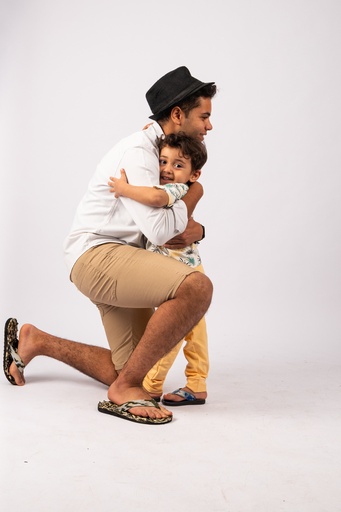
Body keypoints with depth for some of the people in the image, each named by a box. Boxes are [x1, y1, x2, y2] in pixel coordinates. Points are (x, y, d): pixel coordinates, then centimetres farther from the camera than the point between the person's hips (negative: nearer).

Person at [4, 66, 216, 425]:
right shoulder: (137, 152, -14)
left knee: (125, 372, 10)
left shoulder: (160, 152, 16)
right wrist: (193, 194, -5)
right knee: (197, 287, -32)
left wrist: (194, 228, 0)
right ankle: (125, 388, -19)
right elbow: (158, 230, -23)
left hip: (119, 264, 10)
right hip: (96, 255, -10)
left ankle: (36, 341, 25)